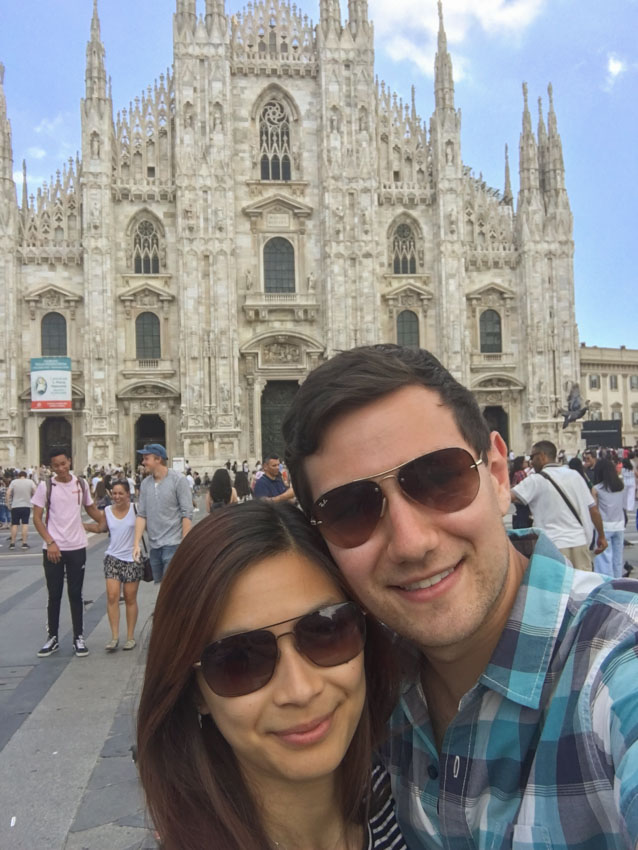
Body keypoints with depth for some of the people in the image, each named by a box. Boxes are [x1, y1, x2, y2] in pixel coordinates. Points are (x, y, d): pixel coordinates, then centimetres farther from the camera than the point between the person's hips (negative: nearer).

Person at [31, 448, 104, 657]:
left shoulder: (81, 484, 2)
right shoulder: (45, 486, -5)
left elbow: (91, 509, 15)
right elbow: (37, 518, -3)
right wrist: (50, 542, -13)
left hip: (77, 548, 1)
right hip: (52, 549, -1)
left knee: (76, 594, 7)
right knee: (54, 595, 7)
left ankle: (78, 638, 15)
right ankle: (52, 638, 20)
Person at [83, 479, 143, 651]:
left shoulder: (135, 509, -7)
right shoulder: (107, 511, 3)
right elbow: (100, 528, 19)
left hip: (132, 559, -2)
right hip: (113, 558, 2)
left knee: (130, 598, 6)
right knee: (112, 596, -8)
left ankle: (130, 637, 16)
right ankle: (114, 636, 0)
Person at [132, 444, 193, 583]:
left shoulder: (178, 480, -8)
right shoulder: (145, 483, 6)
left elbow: (187, 514, -10)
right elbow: (141, 515, 6)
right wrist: (136, 544, -1)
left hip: (173, 545, -5)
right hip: (153, 546, 5)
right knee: (158, 586, 13)